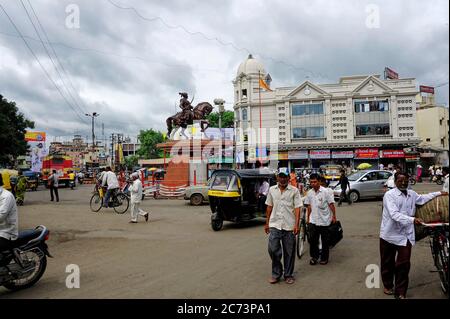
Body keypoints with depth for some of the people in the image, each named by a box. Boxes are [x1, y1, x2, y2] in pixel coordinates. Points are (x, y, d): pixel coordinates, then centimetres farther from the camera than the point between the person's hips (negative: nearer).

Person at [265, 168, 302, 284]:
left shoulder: (294, 191, -1)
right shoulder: (272, 190, 8)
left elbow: (297, 208, -4)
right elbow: (269, 207, 12)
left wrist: (296, 224, -12)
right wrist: (267, 223, 11)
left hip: (289, 226, -2)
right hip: (274, 225, 2)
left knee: (289, 252, 7)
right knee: (273, 249, -4)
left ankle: (288, 275, 22)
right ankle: (276, 273, 14)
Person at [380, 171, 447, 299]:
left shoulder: (412, 194, 8)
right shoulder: (389, 195, -12)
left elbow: (423, 198, 32)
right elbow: (394, 214, -24)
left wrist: (438, 193, 36)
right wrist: (412, 219, -35)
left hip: (405, 235, 4)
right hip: (389, 234, -4)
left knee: (404, 264, 1)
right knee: (388, 263, 11)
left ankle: (400, 293, 14)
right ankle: (388, 285, 33)